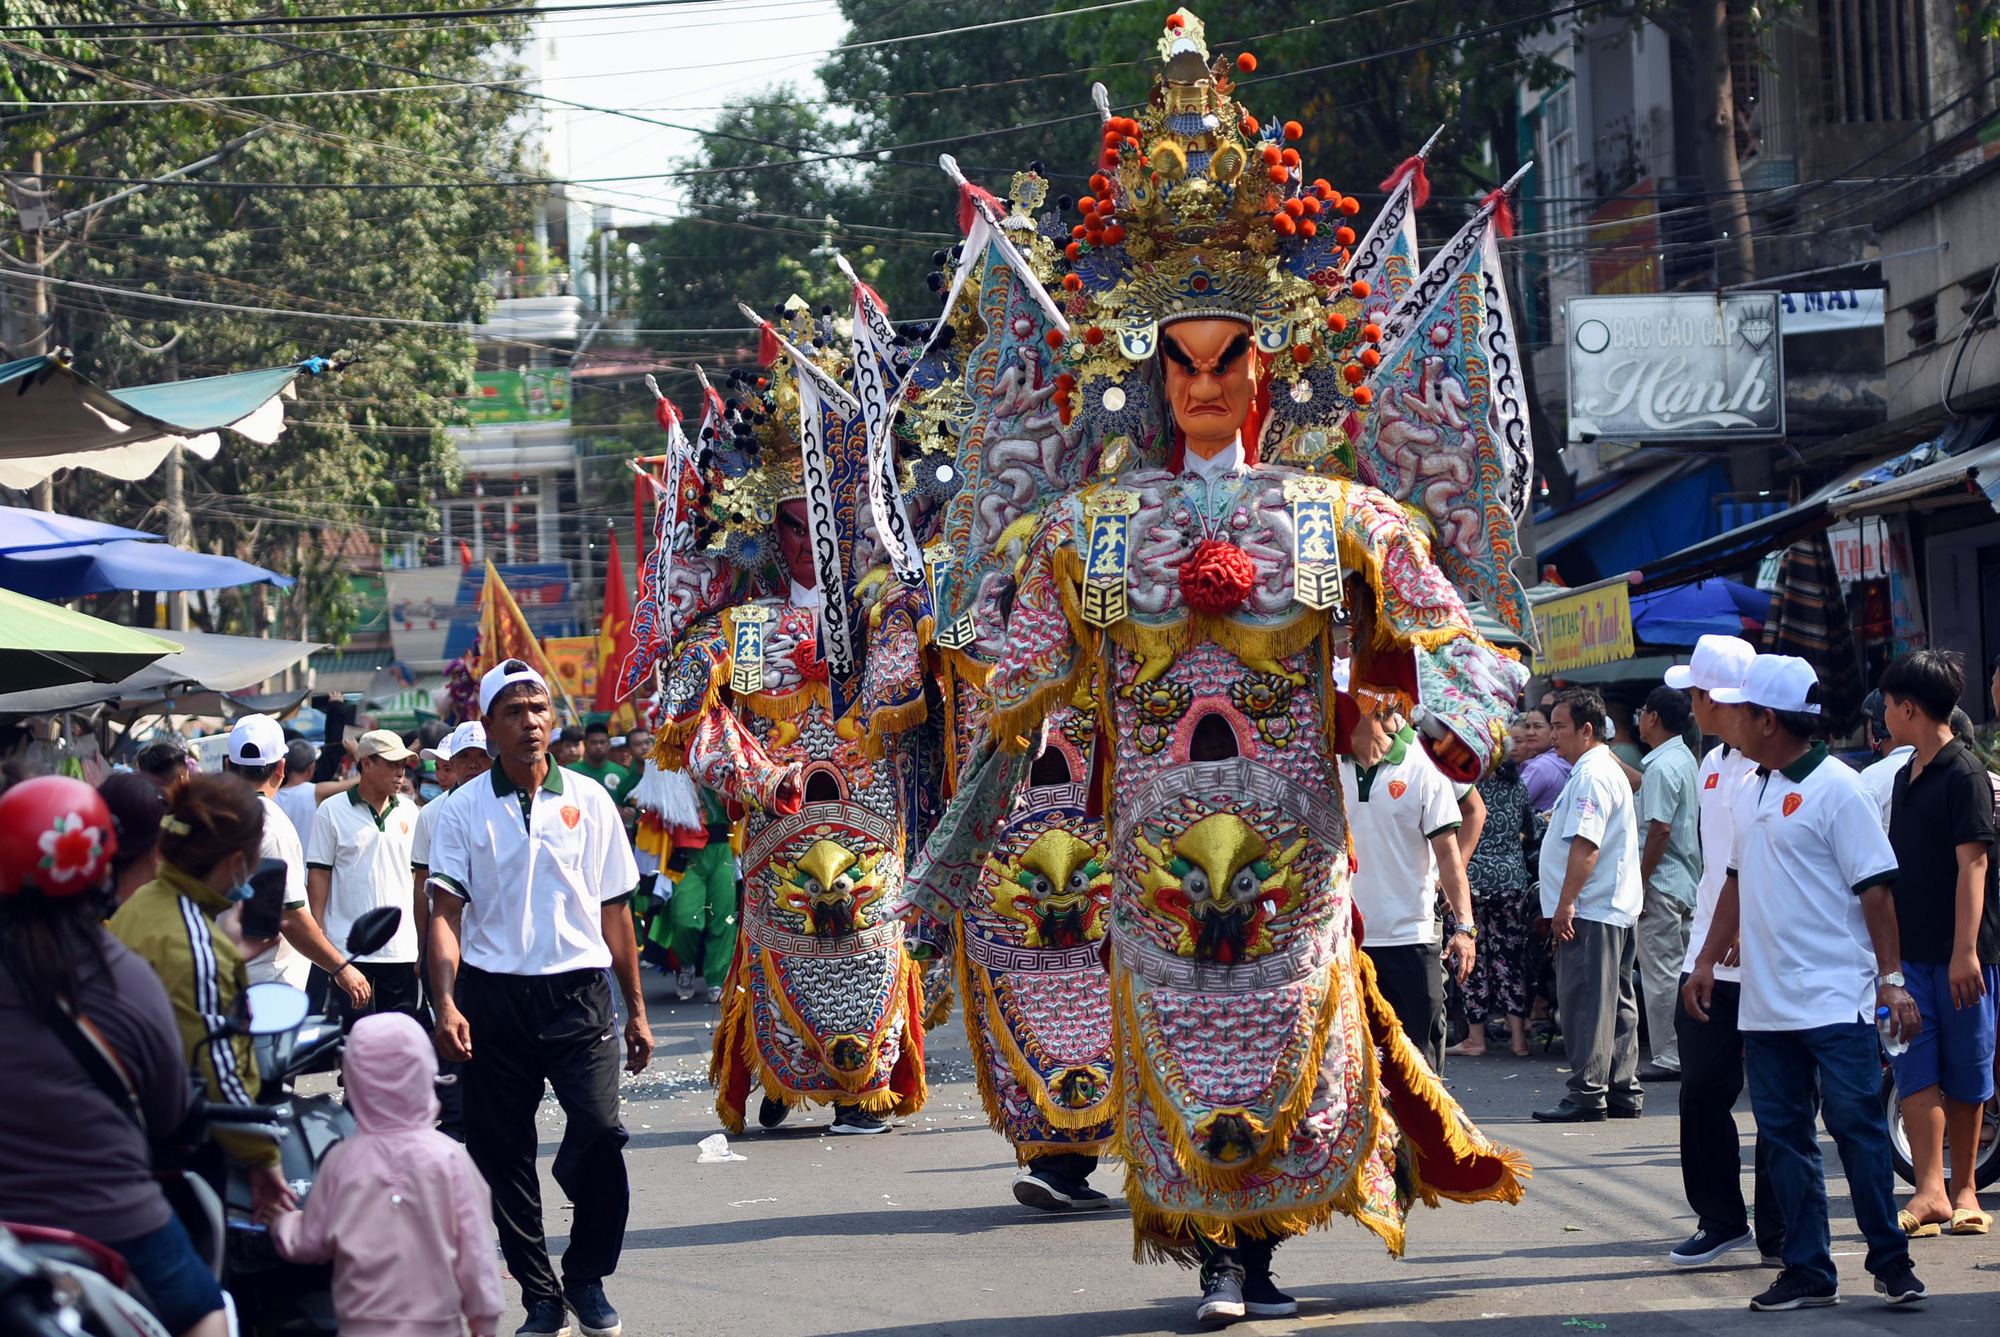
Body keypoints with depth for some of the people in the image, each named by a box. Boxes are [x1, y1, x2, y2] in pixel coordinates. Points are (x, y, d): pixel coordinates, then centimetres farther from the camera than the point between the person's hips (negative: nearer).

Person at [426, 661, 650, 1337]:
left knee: (600, 1131, -16)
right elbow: (445, 913, -1)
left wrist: (635, 1011, 12)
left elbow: (615, 911, 12)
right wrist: (445, 1004, -15)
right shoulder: (463, 810, 3)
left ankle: (586, 1275, 6)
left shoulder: (588, 801, 8)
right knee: (503, 1155, 4)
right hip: (493, 999, 0)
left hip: (578, 995, 0)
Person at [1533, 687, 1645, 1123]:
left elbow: (1586, 845, -23)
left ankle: (1587, 1094, -8)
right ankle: (1623, 1092, 14)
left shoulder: (1591, 776, -14)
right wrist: (1564, 904, 26)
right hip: (1615, 907, 11)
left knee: (1585, 1000, -9)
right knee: (1615, 1001, 11)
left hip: (1589, 910, -11)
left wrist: (1566, 903, -23)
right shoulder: (1607, 769, 21)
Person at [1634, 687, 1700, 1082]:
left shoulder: (1662, 767, -16)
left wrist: (1639, 884, -19)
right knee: (1678, 971, 13)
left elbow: (1660, 830, -21)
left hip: (1661, 882, -10)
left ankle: (1668, 1059, -4)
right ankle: (1686, 1053, 17)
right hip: (1686, 882, 10)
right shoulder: (1686, 761, 13)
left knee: (1660, 973, -6)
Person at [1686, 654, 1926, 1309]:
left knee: (1856, 1127, -6)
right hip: (1765, 1002, 8)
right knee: (1784, 1138, 7)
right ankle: (1808, 1270, 12)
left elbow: (1875, 888, -10)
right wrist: (1708, 961, 20)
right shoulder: (1752, 793, 14)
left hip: (1835, 1002, -7)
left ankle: (1891, 1260, 5)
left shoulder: (1837, 789, -9)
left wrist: (1891, 977, -14)